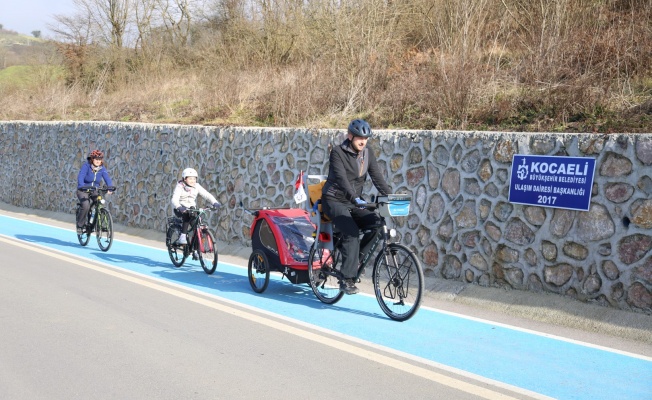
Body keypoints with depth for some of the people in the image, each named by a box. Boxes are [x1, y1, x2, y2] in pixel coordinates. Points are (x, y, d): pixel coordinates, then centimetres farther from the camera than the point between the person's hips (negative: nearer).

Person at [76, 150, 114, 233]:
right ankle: (80, 225, -5)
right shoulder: (86, 166, -17)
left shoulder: (102, 168, -6)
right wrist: (83, 187, -48)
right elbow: (80, 177, -30)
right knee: (86, 206, -26)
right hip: (83, 191, -3)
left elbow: (107, 179, -18)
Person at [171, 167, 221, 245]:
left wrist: (215, 202, -32)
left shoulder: (196, 186, -3)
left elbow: (207, 195, -13)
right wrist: (179, 207, -51)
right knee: (187, 217, -34)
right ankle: (182, 236, -27)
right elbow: (174, 199, -28)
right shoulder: (180, 187, -14)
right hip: (180, 209, -4)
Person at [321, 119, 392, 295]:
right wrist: (355, 198, -41)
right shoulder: (338, 152, -13)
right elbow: (341, 178, -27)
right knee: (351, 231, -28)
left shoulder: (368, 154, 4)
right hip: (334, 201, -5)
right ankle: (347, 279, -25)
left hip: (354, 203, 5)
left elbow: (378, 178, -3)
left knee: (376, 223, -20)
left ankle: (354, 257, -1)